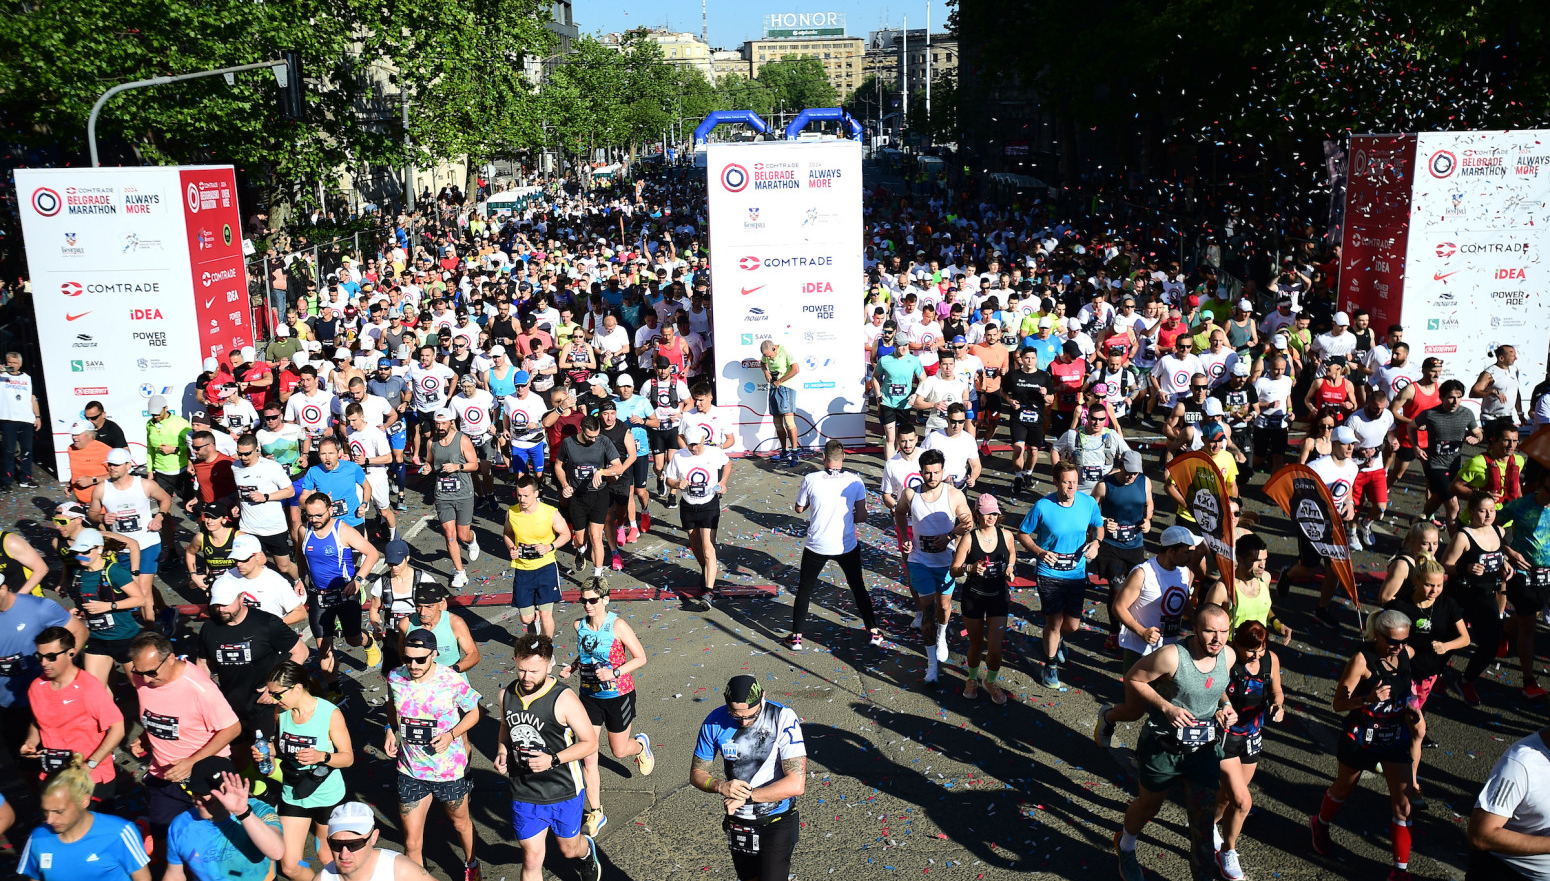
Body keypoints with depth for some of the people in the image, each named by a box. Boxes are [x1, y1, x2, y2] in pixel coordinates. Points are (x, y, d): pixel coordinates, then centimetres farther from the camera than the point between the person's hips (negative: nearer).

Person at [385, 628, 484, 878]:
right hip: (410, 772, 2)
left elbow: (473, 712, -6)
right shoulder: (395, 678, -11)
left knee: (461, 823, 24)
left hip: (450, 771, -1)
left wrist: (451, 735, -22)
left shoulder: (453, 681, -21)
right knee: (412, 841, 6)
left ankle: (472, 865, 51)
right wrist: (391, 730, -6)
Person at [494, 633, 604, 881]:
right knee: (531, 860, 7)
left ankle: (587, 853, 56)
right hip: (524, 795, 3)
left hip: (564, 794, -3)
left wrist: (553, 760, -26)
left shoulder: (564, 699, -21)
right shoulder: (507, 695, -5)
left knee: (569, 849, 20)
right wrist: (502, 752, -5)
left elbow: (590, 742, -15)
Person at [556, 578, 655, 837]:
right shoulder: (579, 625, -5)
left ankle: (641, 744, 52)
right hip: (589, 696, 4)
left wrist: (614, 672, -25)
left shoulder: (617, 626, -20)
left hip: (618, 696, -4)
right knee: (588, 757, 0)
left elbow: (640, 658, -14)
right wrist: (573, 665, -5)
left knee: (619, 750, 15)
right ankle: (595, 813, 13)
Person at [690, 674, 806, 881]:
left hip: (778, 823, -4)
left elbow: (796, 784, -26)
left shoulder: (784, 718, -22)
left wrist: (746, 796, -24)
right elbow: (696, 773, -1)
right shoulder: (715, 722, -12)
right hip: (738, 823, 4)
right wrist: (721, 786, -23)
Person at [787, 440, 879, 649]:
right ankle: (873, 631, 26)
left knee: (804, 590, 15)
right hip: (847, 546, 1)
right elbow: (862, 516, -6)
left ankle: (795, 637, 19)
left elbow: (799, 509, 1)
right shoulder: (855, 481, -11)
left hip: (816, 546, -1)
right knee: (858, 587, 20)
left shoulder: (811, 480, -13)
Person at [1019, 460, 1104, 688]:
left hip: (1077, 573, 3)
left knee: (1072, 625, 11)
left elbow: (1098, 526, 11)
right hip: (1049, 573, -3)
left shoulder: (1088, 502, -7)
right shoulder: (1042, 506, -16)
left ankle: (1056, 639, 48)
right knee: (1054, 622, 1)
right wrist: (1039, 552, -22)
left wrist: (1096, 542, -11)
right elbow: (1023, 535, -5)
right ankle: (1050, 666, 26)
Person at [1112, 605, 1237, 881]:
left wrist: (1226, 708, -6)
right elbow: (1132, 679, -15)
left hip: (1204, 749, 4)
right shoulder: (1172, 656, -27)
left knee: (1204, 818, 5)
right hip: (1162, 746, -3)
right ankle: (1125, 846, 50)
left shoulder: (1228, 656, -8)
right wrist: (1166, 707, -24)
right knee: (1149, 806, 19)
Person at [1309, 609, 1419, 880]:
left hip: (1395, 736, 4)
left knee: (1402, 803, 0)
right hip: (1362, 736, -4)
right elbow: (1339, 703, -24)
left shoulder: (1407, 654, -8)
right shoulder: (1362, 659, -24)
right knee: (1343, 788, 19)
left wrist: (1409, 707, 5)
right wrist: (1368, 699, -41)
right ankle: (1320, 825, 48)